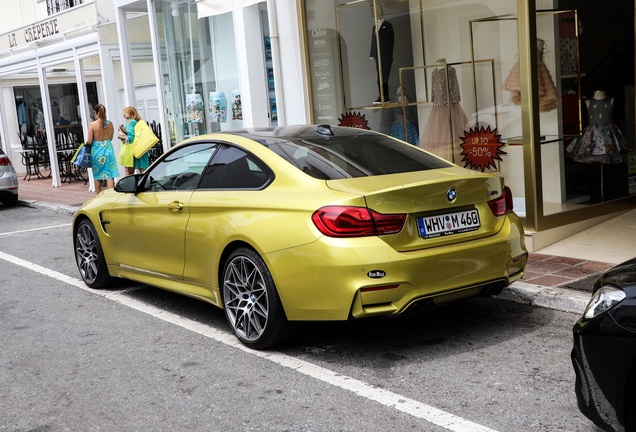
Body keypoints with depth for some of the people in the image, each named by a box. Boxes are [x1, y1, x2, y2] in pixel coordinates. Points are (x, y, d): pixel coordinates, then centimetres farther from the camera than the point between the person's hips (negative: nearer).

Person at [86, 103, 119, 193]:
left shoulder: (92, 125, -13)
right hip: (108, 149, 2)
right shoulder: (110, 124, -3)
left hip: (96, 151, -2)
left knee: (97, 177, 13)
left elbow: (89, 141, -9)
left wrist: (86, 143, 12)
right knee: (110, 176, 1)